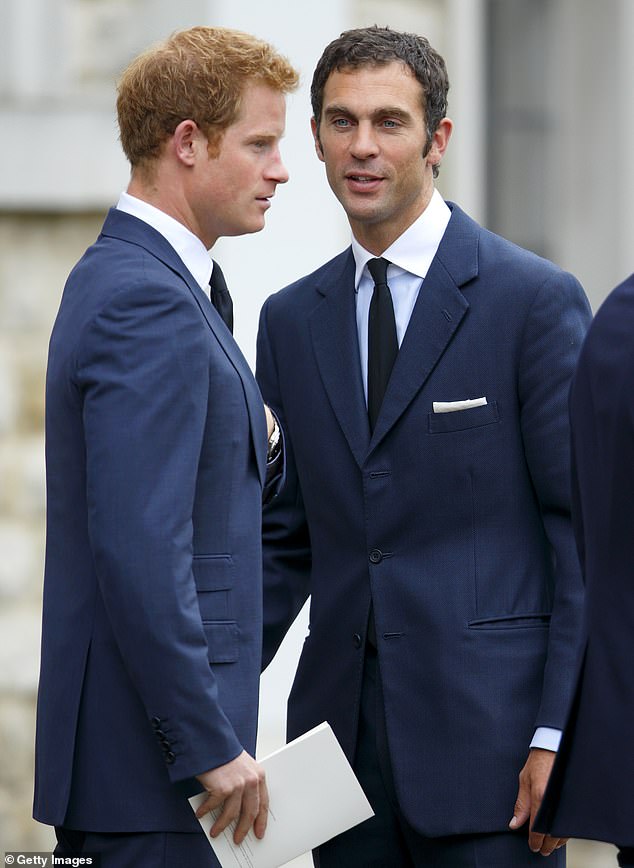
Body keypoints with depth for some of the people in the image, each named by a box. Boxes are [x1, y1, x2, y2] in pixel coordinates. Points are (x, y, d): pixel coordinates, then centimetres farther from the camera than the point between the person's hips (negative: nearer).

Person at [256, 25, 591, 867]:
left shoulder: (535, 299, -3)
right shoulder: (292, 320, 13)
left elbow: (585, 532, -5)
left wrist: (561, 733, -11)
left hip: (486, 735, -5)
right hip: (342, 742, 5)